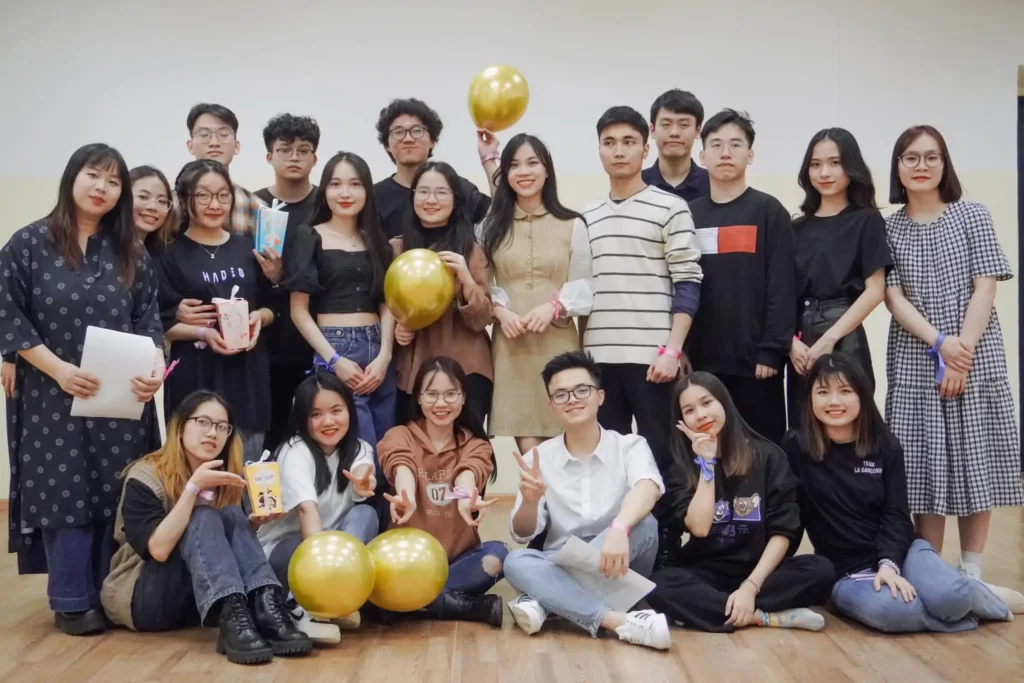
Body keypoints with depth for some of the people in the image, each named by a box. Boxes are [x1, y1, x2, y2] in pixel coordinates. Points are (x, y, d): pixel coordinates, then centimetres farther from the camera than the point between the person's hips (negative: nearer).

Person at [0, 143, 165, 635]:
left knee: (118, 497, 4)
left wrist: (155, 366, -12)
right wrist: (59, 369, -15)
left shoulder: (131, 252, 9)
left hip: (122, 398, 3)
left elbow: (149, 320, 7)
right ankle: (72, 602, 10)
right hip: (53, 396, -3)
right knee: (64, 494, -1)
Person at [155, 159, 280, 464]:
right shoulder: (171, 254, -1)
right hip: (196, 375, -3)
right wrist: (202, 332, -19)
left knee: (248, 468, 7)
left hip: (248, 372, 4)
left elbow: (271, 306, 15)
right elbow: (162, 324, -4)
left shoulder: (247, 247, 11)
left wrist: (260, 317, -6)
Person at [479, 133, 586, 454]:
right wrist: (500, 310, -8)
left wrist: (554, 306, -12)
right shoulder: (491, 226, 13)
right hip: (510, 345, 1)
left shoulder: (572, 224, 8)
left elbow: (588, 284, 3)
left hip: (559, 343, -1)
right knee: (528, 448, -4)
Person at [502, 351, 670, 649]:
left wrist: (618, 529, -49)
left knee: (643, 524, -31)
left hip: (617, 571, -1)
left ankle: (543, 602, -29)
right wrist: (530, 500, -26)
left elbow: (648, 488, -27)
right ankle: (620, 622, -43)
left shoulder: (630, 446, -4)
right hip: (561, 569, 1)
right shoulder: (538, 459, 1)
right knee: (516, 562, -30)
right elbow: (522, 535, -2)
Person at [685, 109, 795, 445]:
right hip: (699, 360, 3)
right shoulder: (689, 215, 10)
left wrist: (772, 350, -13)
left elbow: (781, 287, -6)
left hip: (754, 359, -3)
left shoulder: (769, 211, 0)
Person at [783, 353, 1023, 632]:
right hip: (846, 570, -2)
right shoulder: (795, 449, -6)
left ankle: (987, 597, 7)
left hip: (899, 550, 2)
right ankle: (968, 601, -9)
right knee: (887, 609, -36)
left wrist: (889, 563, -20)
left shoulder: (886, 446, 2)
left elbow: (896, 514, -4)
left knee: (949, 597, -30)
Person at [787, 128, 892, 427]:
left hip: (844, 340, -4)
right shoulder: (798, 227, 12)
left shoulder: (866, 220, 1)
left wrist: (829, 338, -14)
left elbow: (875, 290, -6)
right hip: (801, 344, 4)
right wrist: (791, 341, -8)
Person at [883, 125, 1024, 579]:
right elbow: (893, 299, -2)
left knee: (973, 461, 3)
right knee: (923, 465, 1)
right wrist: (941, 344, -16)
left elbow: (985, 290, -3)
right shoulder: (887, 229, 5)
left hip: (975, 357, 0)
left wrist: (962, 354, -12)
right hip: (914, 361, 1)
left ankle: (971, 572, 13)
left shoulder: (973, 217, 4)